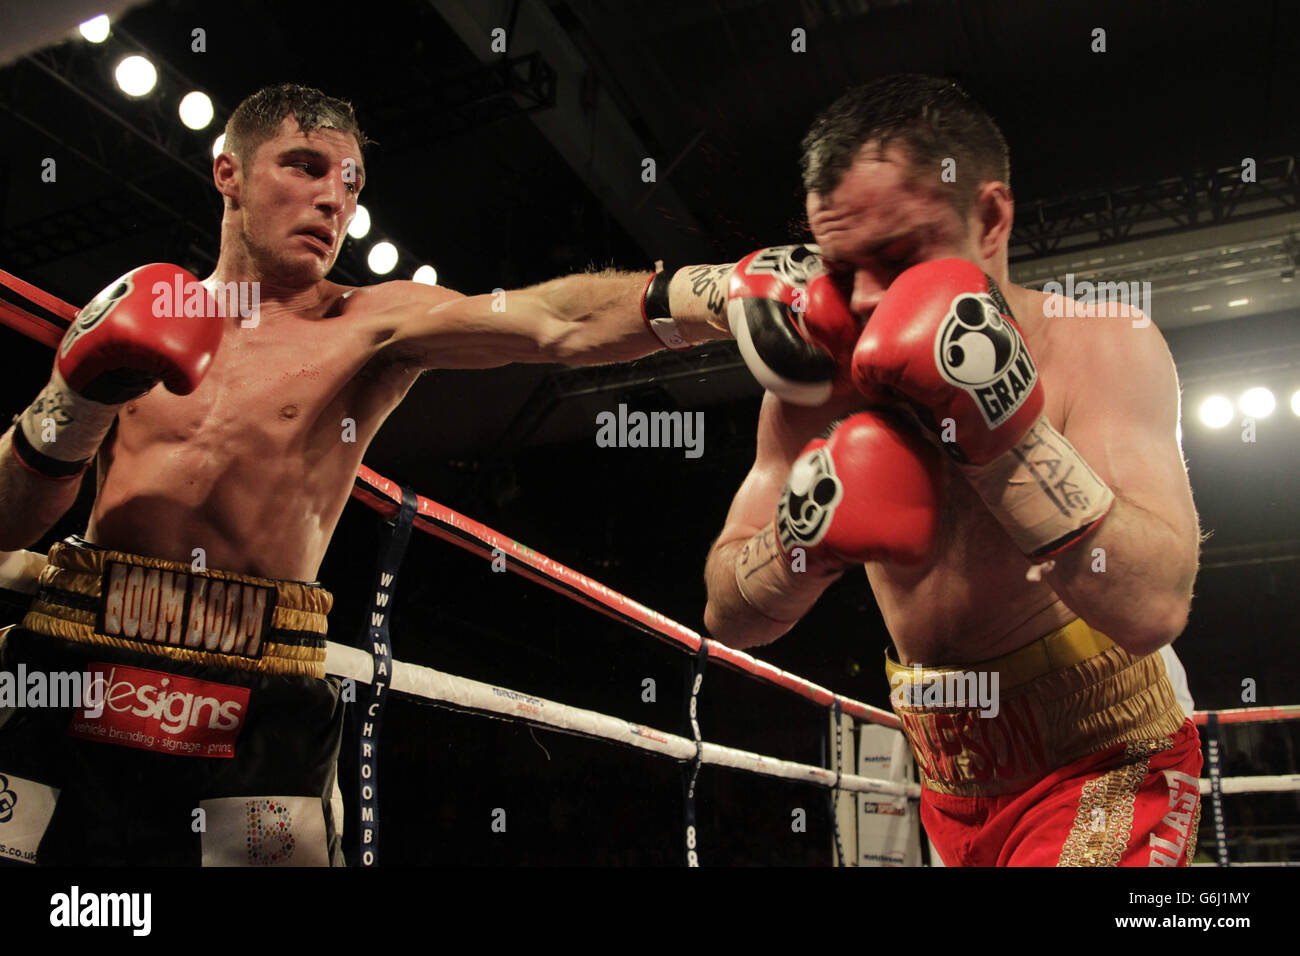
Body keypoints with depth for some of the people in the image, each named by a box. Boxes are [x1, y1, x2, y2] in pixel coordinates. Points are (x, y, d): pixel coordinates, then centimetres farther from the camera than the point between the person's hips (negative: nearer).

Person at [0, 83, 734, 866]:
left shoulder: (371, 325, 2)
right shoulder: (142, 308, 9)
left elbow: (564, 324, -16)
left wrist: (732, 290, -29)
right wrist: (82, 392, -8)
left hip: (258, 712, -2)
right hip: (71, 678, 3)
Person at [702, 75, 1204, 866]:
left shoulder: (1099, 345, -13)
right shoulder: (819, 388, -5)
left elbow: (1153, 608, -26)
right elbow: (728, 620, -6)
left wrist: (1005, 421, -33)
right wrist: (801, 542, -25)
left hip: (1104, 774, -3)